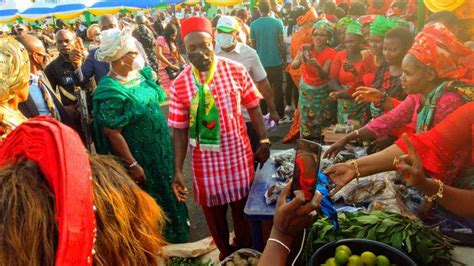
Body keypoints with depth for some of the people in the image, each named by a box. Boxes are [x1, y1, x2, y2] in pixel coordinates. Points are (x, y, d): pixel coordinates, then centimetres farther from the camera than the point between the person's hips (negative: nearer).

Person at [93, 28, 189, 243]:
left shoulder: (142, 73, 0)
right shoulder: (110, 91, -23)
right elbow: (112, 133, -22)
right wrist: (132, 165, -19)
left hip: (162, 149, 8)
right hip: (140, 158, -8)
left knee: (167, 192, 24)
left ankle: (175, 237, 47)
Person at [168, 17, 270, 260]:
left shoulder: (236, 70, -7)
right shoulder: (180, 84, -8)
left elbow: (253, 108, 2)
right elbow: (180, 130, -5)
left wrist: (264, 141, -2)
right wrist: (178, 170, -7)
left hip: (239, 153, 0)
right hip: (205, 159, 0)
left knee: (243, 206, 17)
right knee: (213, 210, 17)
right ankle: (225, 251, 45)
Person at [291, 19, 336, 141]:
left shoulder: (331, 53, -15)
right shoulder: (305, 48, -9)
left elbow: (324, 76, -26)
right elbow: (293, 66, -22)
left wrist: (317, 66, -46)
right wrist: (300, 60, -44)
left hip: (322, 92, -2)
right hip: (306, 90, 2)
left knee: (322, 124, 5)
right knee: (306, 121, 5)